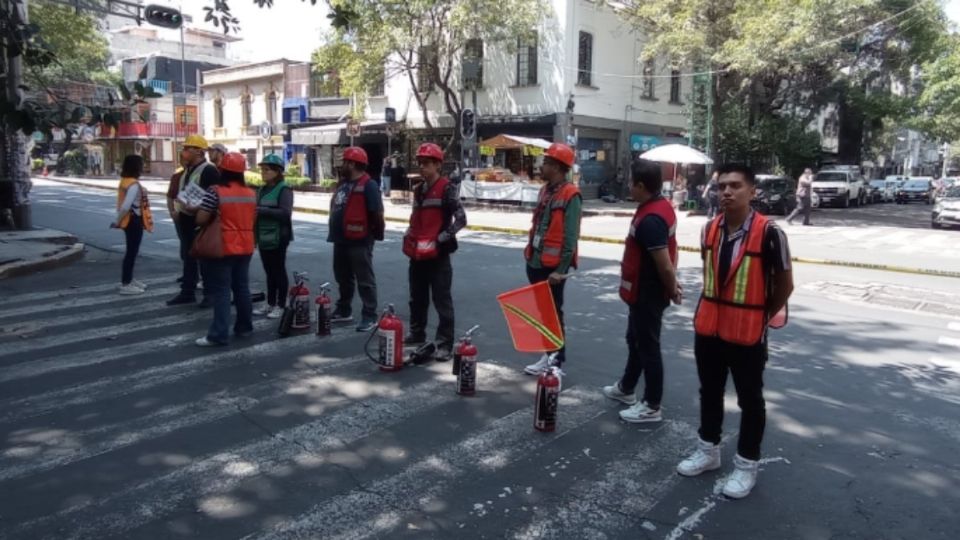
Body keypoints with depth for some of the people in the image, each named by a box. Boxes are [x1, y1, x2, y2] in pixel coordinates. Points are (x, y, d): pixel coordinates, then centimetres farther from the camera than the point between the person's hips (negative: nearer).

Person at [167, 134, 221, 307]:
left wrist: (198, 208, -27)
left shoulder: (209, 170, -15)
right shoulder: (187, 170, 15)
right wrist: (178, 209, 15)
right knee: (187, 257, 15)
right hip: (186, 220, 10)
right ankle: (187, 292, 24)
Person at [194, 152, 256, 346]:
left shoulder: (215, 191, -13)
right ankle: (244, 327, 24)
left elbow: (201, 219, -14)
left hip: (222, 248, -6)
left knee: (220, 290, -3)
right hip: (244, 248, 6)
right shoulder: (251, 194, 6)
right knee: (242, 288, 15)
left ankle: (219, 335, -4)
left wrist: (213, 217, 5)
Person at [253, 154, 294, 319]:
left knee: (279, 271, 1)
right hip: (263, 237, 8)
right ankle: (270, 303, 23)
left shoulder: (284, 189, -11)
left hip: (278, 237, -7)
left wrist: (261, 210, -24)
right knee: (269, 271, 14)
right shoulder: (262, 190, 14)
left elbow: (285, 213, -21)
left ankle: (280, 306, 9)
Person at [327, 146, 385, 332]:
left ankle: (370, 316, 3)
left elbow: (377, 213, -19)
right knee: (343, 278, 19)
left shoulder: (368, 185, -16)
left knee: (365, 281, -2)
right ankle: (344, 311, 32)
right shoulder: (343, 183, 14)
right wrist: (334, 231, 20)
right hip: (341, 240, 10)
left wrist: (377, 233, -13)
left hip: (359, 241, -10)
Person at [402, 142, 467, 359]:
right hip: (417, 254, 8)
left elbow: (461, 220, -15)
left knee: (442, 300, -3)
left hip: (438, 254, -8)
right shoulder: (418, 190, 15)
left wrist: (441, 239, -17)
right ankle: (417, 333, 34)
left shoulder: (447, 189, -9)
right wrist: (408, 239, 12)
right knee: (417, 298, 19)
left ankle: (445, 343, 1)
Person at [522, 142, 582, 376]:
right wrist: (531, 253, 17)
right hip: (535, 262, 8)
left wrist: (561, 269, -19)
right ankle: (549, 354, 25)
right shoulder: (545, 190, 11)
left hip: (552, 265, -8)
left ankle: (556, 359, 14)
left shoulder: (570, 195, -14)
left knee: (553, 312, 2)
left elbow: (570, 237, -17)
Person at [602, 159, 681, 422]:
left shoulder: (649, 220, -28)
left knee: (648, 347, 3)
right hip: (645, 292, 10)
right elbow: (669, 250, 12)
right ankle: (626, 388, 42)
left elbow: (665, 265, -26)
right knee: (635, 339, 24)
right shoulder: (662, 205, 5)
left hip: (647, 294, -10)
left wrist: (672, 290, -10)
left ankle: (652, 406, 17)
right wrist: (672, 284, 10)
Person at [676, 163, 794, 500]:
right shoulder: (710, 229, 1)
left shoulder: (768, 233, -17)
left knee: (750, 400, 10)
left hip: (747, 334, -5)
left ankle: (747, 465, 25)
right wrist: (712, 309, 13)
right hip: (708, 327, 6)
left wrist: (762, 317, 3)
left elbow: (784, 284, -7)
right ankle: (708, 450, 37)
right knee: (709, 392, 19)